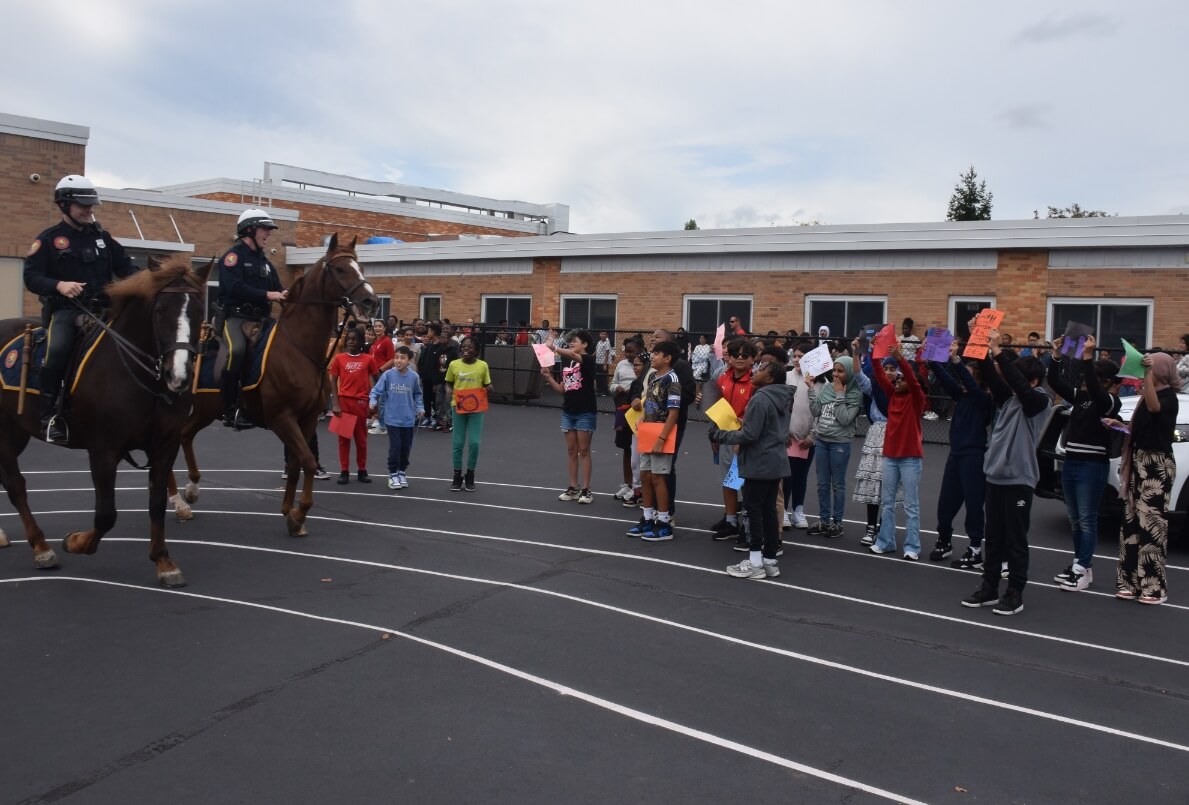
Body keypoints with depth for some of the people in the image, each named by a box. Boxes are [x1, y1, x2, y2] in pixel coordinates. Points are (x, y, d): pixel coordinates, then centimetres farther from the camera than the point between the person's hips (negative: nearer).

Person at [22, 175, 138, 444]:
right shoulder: (48, 239, 5)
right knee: (57, 349, -30)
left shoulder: (103, 237, 16)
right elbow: (31, 277, -3)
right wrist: (59, 285, -23)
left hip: (102, 308, 4)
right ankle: (50, 414, -19)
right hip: (66, 309, -4)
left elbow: (126, 268, 16)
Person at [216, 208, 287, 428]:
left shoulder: (264, 260, 20)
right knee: (236, 350, -32)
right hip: (235, 316, -8)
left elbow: (275, 286, 18)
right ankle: (229, 409, -25)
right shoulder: (233, 255, -4)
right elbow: (235, 288, -18)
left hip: (260, 318, 8)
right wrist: (267, 295, -22)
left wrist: (283, 294, -6)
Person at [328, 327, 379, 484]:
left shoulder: (368, 359, 2)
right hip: (343, 401, 0)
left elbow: (373, 381, 5)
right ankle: (344, 471, 11)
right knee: (343, 437, 6)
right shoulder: (339, 358, 3)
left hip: (361, 402, 0)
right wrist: (335, 404, -6)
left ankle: (362, 470, 16)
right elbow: (333, 381, 3)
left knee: (361, 437, 8)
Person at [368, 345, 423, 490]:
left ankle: (402, 472, 28)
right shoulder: (388, 374, -10)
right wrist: (372, 402, -22)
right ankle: (393, 474, 11)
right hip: (392, 418, -2)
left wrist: (420, 408, 2)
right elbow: (376, 390, -6)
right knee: (395, 447, -4)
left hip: (408, 419, 3)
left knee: (406, 447, 10)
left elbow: (417, 394, 11)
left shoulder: (413, 376, -3)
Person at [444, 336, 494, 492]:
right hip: (459, 406, 1)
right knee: (458, 443, 5)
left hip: (476, 407, -1)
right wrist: (449, 391, -11)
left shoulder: (483, 365, -2)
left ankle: (470, 476, 15)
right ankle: (457, 476, 19)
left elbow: (487, 386, 7)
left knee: (474, 442, -3)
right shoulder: (454, 365, -1)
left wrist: (489, 389, -15)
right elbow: (448, 383, 9)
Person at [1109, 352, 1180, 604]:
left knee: (1151, 521, -9)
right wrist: (1119, 425, 8)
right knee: (1133, 520, 7)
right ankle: (1132, 580, 12)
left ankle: (1154, 586, -4)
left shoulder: (1169, 396, -9)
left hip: (1157, 464, -8)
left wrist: (1149, 373, -36)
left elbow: (1154, 407, -32)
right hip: (1138, 461, 8)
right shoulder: (1147, 395, 16)